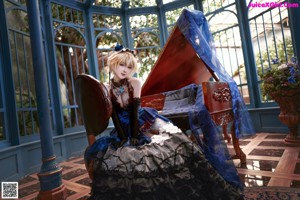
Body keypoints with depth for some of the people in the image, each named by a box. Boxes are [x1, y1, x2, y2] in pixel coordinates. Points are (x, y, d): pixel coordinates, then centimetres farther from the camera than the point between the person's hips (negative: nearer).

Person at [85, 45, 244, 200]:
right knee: (106, 157, -21)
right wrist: (123, 137, -15)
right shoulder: (107, 88, -3)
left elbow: (135, 110, -11)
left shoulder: (135, 82, -4)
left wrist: (135, 135, -17)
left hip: (144, 122, -1)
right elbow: (114, 115, -7)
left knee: (173, 144, -18)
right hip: (124, 128, 1)